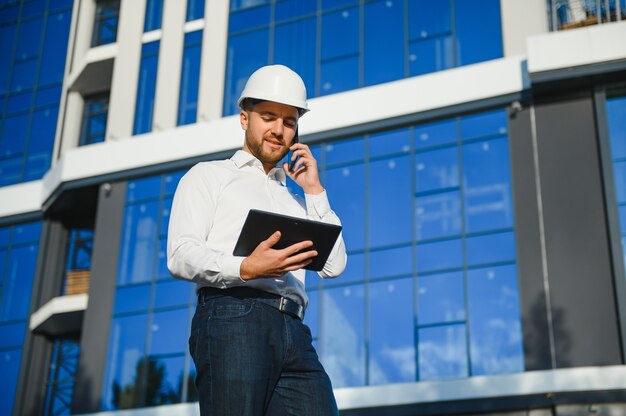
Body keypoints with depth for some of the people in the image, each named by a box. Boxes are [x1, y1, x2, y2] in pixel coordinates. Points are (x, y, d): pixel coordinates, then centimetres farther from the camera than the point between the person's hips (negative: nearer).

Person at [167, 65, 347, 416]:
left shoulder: (296, 199, 31)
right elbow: (181, 255, 0)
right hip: (232, 320, -4)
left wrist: (314, 190, 17)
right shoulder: (208, 176, 16)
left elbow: (334, 266, 17)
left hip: (294, 333, 5)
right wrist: (245, 269, -18)